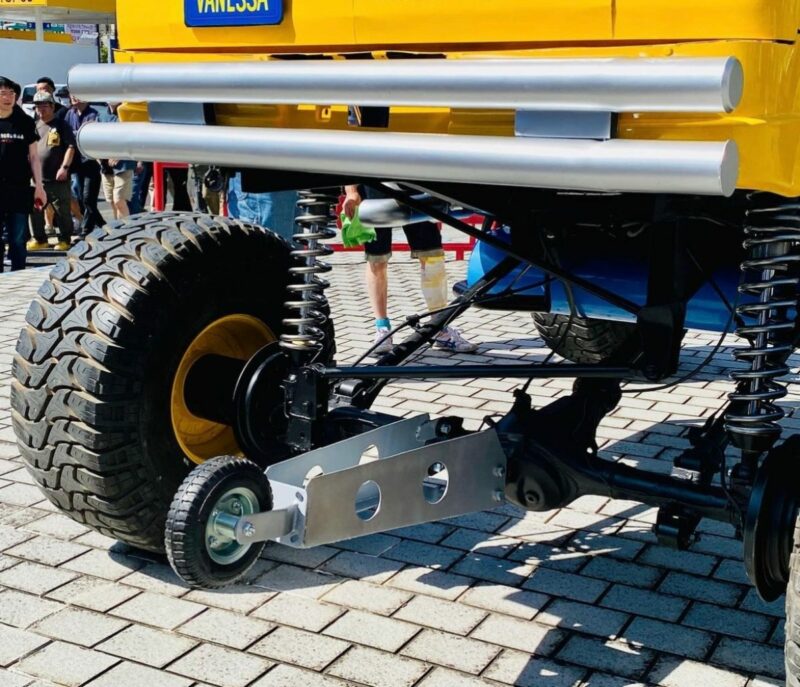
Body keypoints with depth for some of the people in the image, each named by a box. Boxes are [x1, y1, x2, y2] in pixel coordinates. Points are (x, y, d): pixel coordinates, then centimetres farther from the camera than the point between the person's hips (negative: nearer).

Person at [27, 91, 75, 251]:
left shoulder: (61, 125, -3)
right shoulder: (35, 126, 14)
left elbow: (71, 147, -9)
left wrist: (64, 167, -17)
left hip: (57, 178, -6)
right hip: (38, 177, 6)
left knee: (62, 211, 2)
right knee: (35, 209, 8)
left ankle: (64, 240, 13)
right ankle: (40, 239, 19)